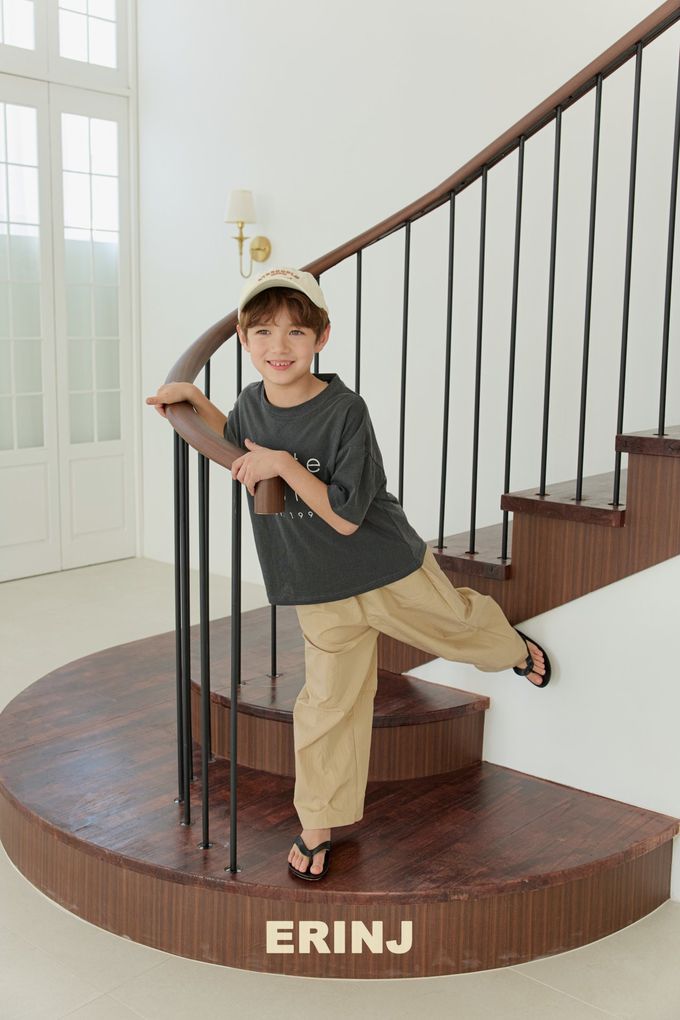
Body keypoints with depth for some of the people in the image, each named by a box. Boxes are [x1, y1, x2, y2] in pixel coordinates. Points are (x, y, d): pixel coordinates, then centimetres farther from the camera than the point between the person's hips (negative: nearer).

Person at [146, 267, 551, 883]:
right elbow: (239, 446, 19)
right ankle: (318, 825, 23)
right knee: (328, 705, 6)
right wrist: (193, 398, 6)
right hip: (320, 594, 3)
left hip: (391, 573, -3)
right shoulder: (251, 403, -6)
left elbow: (346, 516, -25)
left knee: (460, 626, 21)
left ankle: (514, 645, 58)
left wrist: (284, 464, -32)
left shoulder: (345, 411, -24)